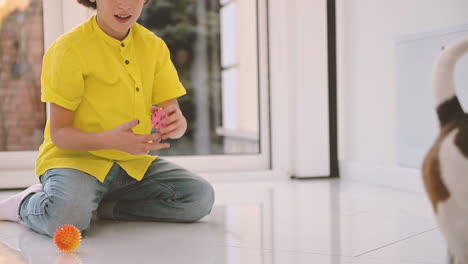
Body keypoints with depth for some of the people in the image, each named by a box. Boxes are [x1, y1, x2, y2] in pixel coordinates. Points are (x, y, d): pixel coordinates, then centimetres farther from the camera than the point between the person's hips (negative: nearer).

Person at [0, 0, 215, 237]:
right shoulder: (68, 49, -13)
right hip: (73, 157, -5)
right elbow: (59, 133, -14)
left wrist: (176, 124, -28)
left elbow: (177, 122, -1)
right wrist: (113, 140, -33)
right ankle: (27, 203, 1)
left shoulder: (153, 46, 2)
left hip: (132, 163, 6)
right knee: (68, 217, -37)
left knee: (200, 196, -15)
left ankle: (100, 205, -1)